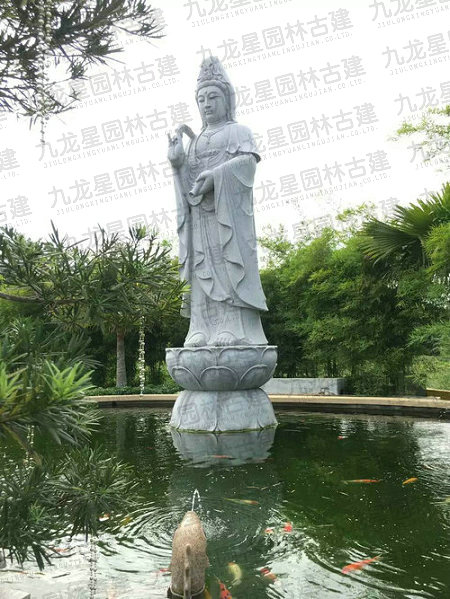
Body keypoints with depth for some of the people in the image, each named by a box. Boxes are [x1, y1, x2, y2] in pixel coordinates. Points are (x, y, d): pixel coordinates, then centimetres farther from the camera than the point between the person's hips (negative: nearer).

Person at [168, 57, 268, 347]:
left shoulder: (240, 131, 13)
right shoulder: (195, 141, 27)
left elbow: (248, 160, -8)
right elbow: (188, 181, 14)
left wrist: (214, 175, -19)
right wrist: (177, 160, -4)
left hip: (228, 207, -4)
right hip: (201, 213, 5)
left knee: (229, 263, -14)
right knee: (204, 269, -5)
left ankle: (236, 329, -16)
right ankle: (205, 331, -8)